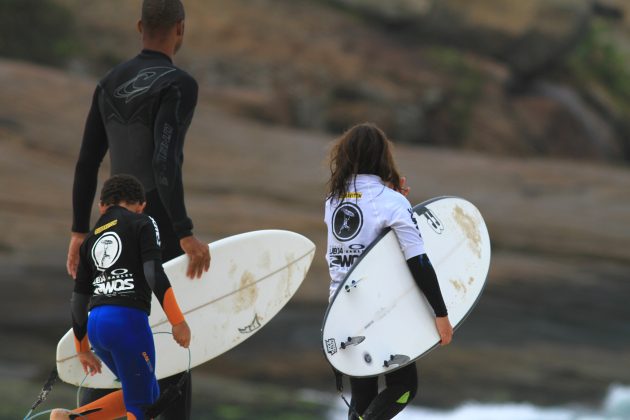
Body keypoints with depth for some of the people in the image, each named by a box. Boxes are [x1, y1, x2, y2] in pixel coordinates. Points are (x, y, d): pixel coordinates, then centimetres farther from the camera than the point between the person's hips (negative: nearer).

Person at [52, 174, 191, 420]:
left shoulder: (91, 239, 21)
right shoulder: (142, 224, 5)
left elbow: (79, 300, 21)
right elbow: (154, 273, -10)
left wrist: (83, 350, 29)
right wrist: (178, 321, -10)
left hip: (96, 325, 6)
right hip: (129, 320, -6)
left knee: (148, 394, 18)